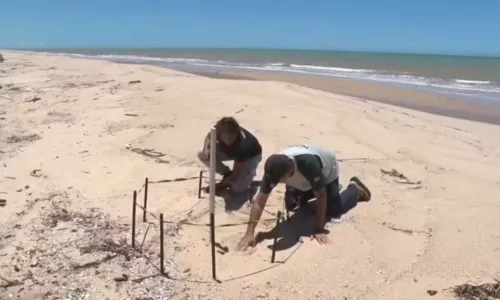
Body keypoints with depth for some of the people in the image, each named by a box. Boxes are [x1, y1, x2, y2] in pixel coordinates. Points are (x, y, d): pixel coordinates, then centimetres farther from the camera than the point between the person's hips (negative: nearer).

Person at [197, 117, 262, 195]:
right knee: (202, 155, -17)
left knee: (238, 188, -22)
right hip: (231, 149, 5)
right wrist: (206, 149, -26)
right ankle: (227, 174, 3)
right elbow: (209, 136, -6)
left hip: (251, 155, -5)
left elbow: (236, 172, -31)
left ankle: (249, 172, 11)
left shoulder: (242, 144, -42)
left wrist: (221, 185, -25)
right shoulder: (218, 130, -32)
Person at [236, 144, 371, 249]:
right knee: (290, 204, 4)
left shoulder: (309, 163, -49)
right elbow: (260, 200, -33)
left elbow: (321, 196, -38)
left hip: (327, 171, -4)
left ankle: (354, 187, 20)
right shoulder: (274, 169, -35)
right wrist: (250, 233, -39)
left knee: (334, 213, -7)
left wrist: (319, 228, -35)